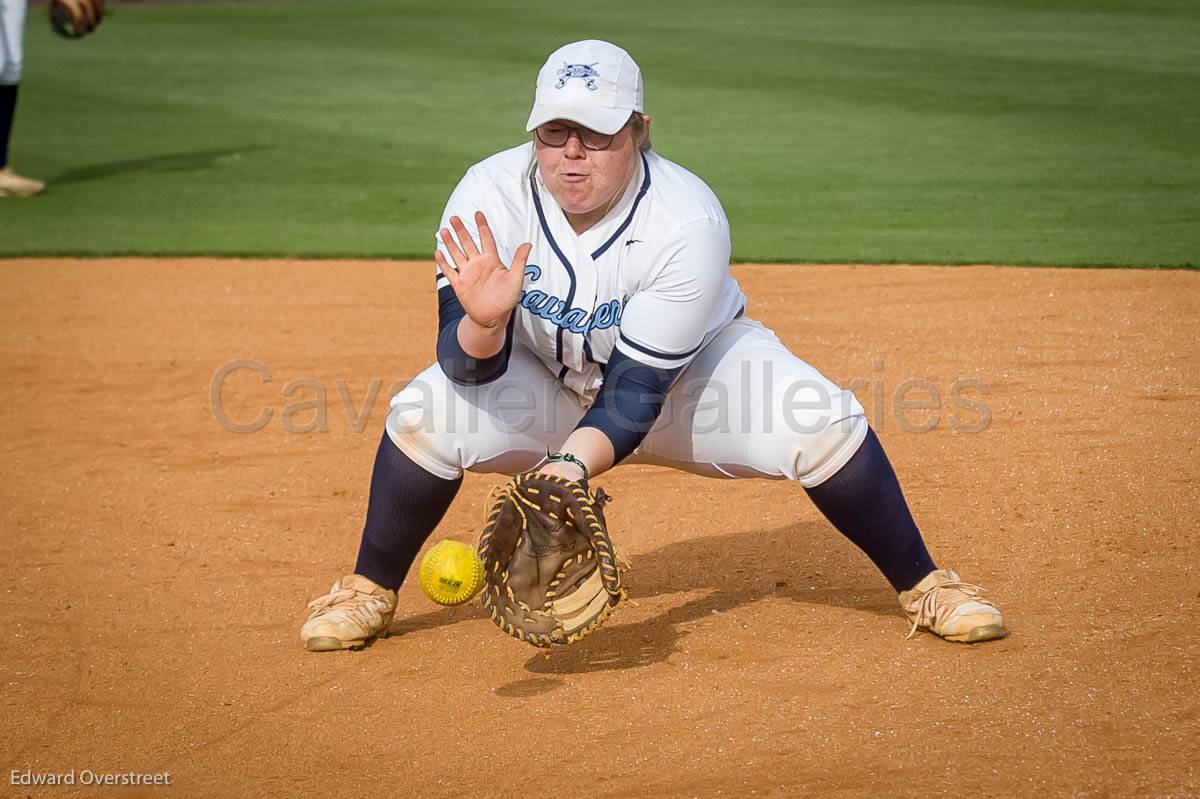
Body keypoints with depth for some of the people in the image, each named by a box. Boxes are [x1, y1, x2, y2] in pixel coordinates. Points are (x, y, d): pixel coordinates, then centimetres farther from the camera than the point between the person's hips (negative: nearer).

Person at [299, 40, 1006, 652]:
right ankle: (370, 594, -1)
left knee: (822, 421, -24)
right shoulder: (490, 195, -25)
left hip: (686, 375, -1)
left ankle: (922, 586, -1)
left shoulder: (689, 222, -32)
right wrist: (482, 323, -49)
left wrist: (571, 465, -49)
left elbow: (638, 389, -32)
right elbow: (470, 368, -26)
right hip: (547, 383, 2)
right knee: (426, 412, -26)